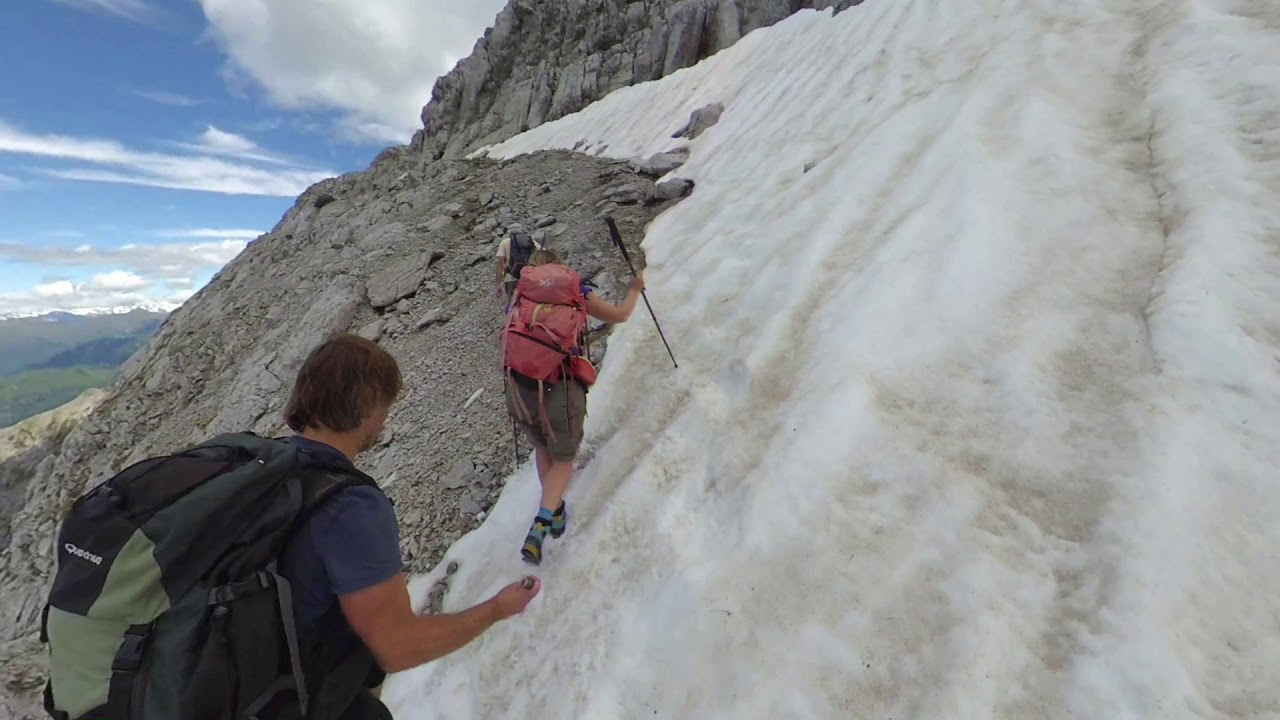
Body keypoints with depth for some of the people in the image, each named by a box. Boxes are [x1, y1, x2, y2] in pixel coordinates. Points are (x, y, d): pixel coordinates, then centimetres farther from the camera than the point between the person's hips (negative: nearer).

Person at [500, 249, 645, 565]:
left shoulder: (519, 295, 15)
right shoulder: (577, 289, 11)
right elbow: (620, 315, 22)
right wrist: (636, 290, 41)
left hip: (518, 390, 3)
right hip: (561, 390, -2)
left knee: (542, 448, 30)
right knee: (563, 458, 18)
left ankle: (555, 511, 37)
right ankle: (539, 528, 2)